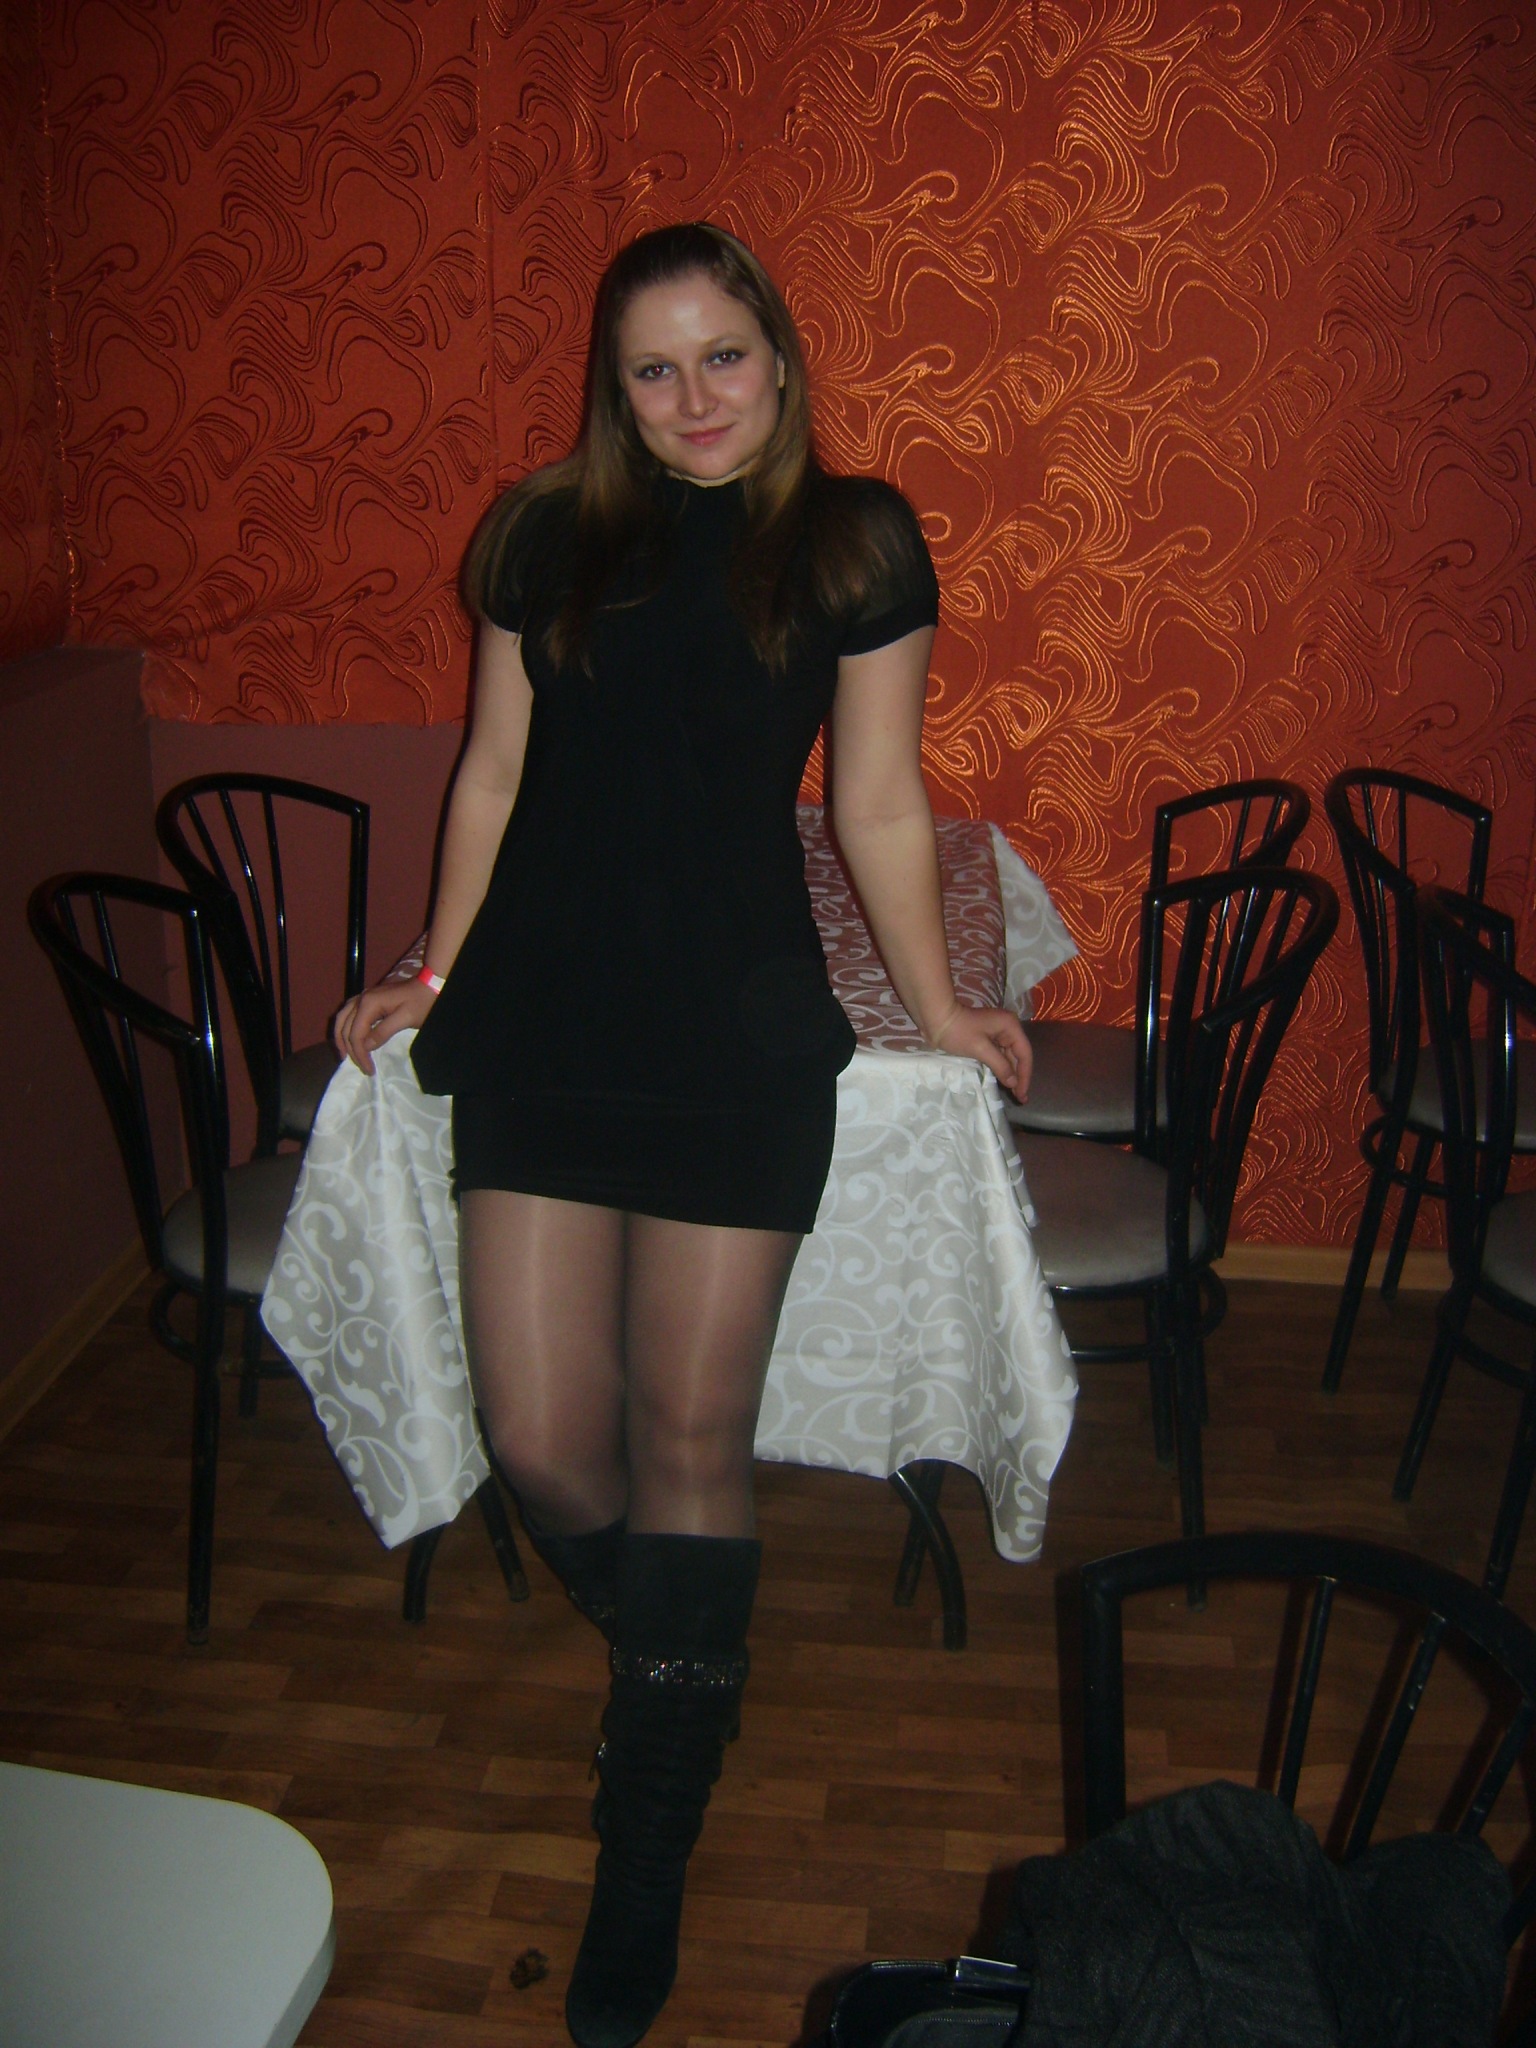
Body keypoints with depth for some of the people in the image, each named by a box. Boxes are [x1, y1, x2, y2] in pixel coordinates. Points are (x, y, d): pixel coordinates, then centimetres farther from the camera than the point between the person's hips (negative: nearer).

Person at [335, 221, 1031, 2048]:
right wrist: (433, 974, 17)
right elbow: (493, 772, 15)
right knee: (542, 1441, -1)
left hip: (742, 1028, -2)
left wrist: (940, 1009, 11)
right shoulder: (549, 540, 10)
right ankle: (671, 1664, 33)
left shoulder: (854, 542, 5)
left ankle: (645, 1869, 20)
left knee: (690, 1432, 2)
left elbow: (878, 808, 8)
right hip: (541, 1016, 2)